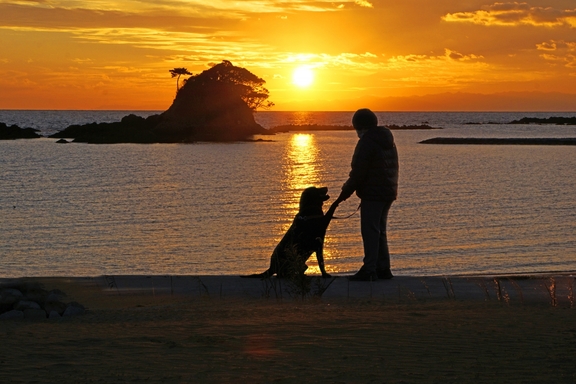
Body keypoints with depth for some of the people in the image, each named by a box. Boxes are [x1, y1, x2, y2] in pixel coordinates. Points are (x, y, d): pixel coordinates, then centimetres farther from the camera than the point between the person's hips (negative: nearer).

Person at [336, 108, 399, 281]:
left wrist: (346, 191, -7)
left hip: (372, 194, -9)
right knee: (380, 231, 16)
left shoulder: (366, 142, -13)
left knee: (370, 231, -8)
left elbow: (358, 172, -16)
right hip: (389, 192, 9)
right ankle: (383, 269, 16)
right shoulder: (388, 141, 15)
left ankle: (369, 270, -10)